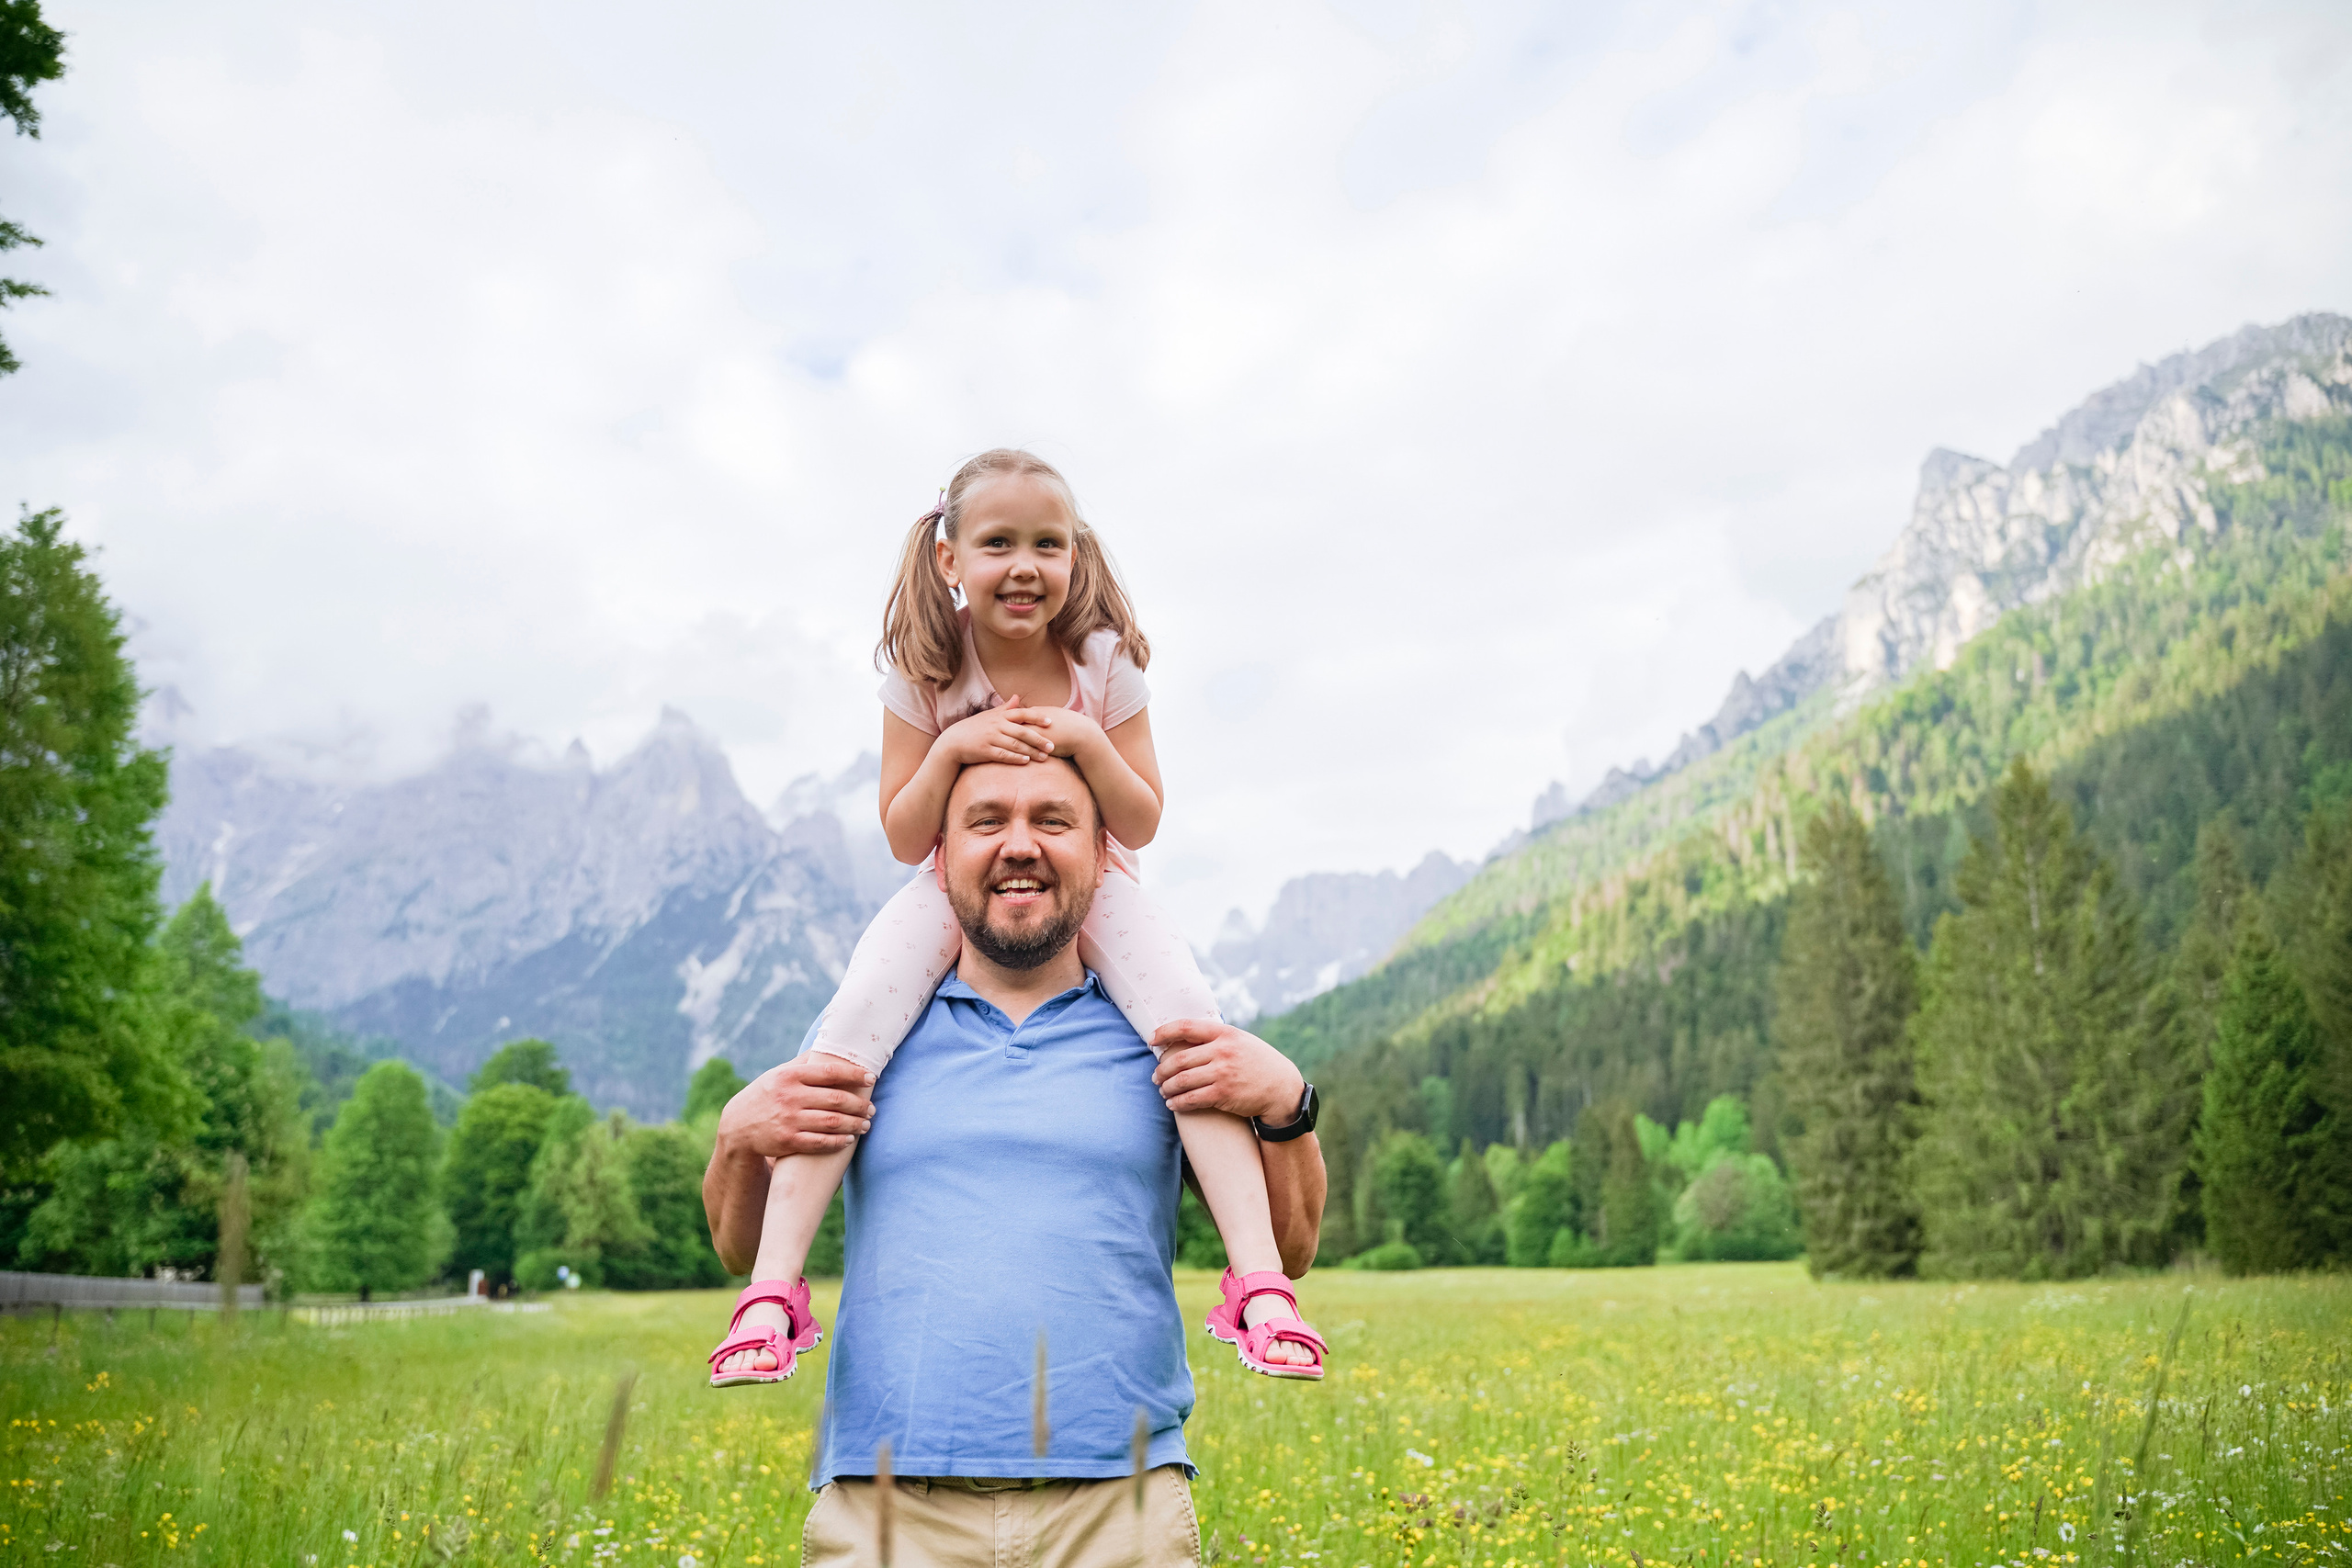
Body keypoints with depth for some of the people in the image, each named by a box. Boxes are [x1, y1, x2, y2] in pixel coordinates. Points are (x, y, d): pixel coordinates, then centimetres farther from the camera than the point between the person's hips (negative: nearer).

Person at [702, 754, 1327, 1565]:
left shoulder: (1159, 1039, 8)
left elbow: (1288, 1253, 8)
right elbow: (742, 1251, 14)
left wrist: (1284, 1105, -9)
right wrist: (739, 1136, -6)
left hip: (1117, 1503, 0)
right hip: (884, 1503, 1)